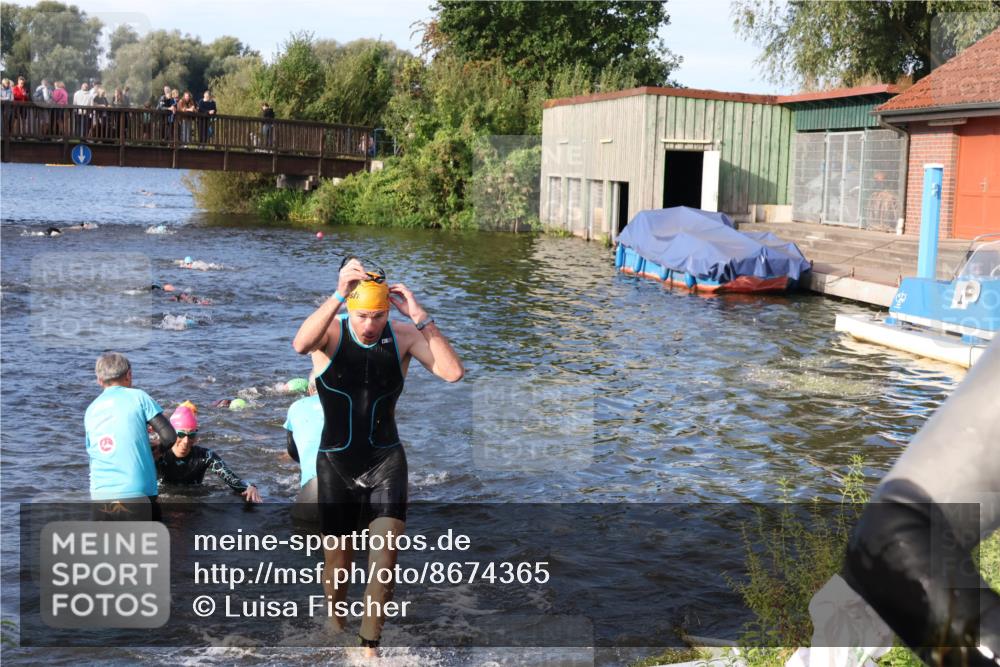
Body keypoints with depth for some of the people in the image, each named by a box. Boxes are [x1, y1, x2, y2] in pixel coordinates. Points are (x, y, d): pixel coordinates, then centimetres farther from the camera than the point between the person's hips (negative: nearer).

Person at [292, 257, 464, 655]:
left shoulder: (403, 336, -7)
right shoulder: (330, 332, -10)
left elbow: (453, 373, -20)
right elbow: (300, 345, -35)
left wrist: (419, 316, -25)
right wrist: (338, 295, -41)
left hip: (386, 459, 1)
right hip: (336, 462, 0)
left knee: (385, 554, -15)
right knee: (337, 564, 10)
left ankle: (369, 646, -1)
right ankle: (335, 627, 39)